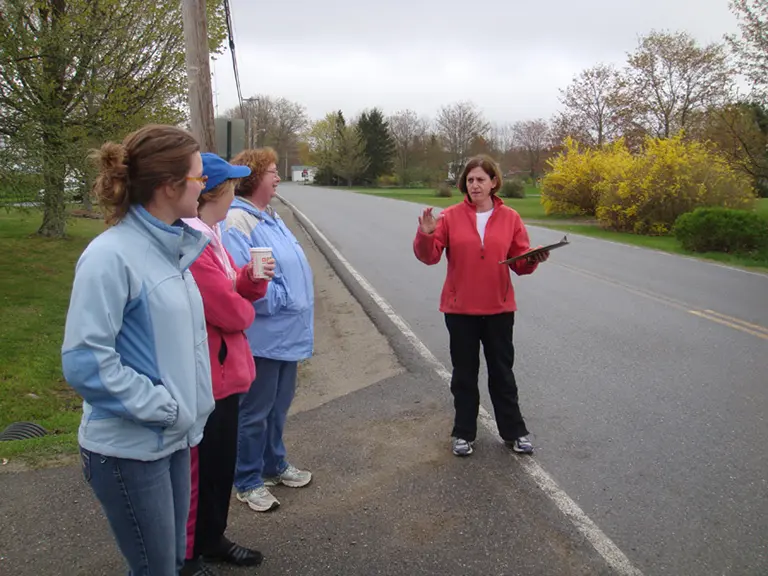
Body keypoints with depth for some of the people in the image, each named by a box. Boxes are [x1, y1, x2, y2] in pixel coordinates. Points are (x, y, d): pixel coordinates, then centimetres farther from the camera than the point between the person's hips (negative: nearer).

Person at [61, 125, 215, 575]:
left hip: (173, 437, 8)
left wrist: (186, 411, 7)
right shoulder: (111, 256, -20)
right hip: (130, 448, -7)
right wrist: (165, 407, -17)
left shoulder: (171, 246, 4)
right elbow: (86, 363, -22)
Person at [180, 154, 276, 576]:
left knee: (221, 462, 22)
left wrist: (251, 278, -8)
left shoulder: (209, 235, 9)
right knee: (199, 469, 7)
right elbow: (231, 313, -24)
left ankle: (212, 538, 41)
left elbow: (232, 292, 13)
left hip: (223, 369, 10)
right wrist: (246, 308, -1)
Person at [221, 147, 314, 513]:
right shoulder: (237, 222, -18)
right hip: (263, 337, -9)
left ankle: (274, 465, 40)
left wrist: (299, 311, 12)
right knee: (255, 413, 7)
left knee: (279, 406, 22)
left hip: (287, 334, 9)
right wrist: (279, 300, -16)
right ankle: (248, 482, 24)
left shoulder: (271, 218, 12)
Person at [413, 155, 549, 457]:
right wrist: (425, 234, -27)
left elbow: (520, 263, 1)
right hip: (460, 309, -1)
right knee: (464, 373, 10)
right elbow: (429, 256, -9)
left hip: (499, 308, 1)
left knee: (502, 372, 13)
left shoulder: (510, 218, 0)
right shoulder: (450, 216, -4)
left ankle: (514, 432, 27)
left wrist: (534, 259, -20)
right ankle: (463, 433, 24)